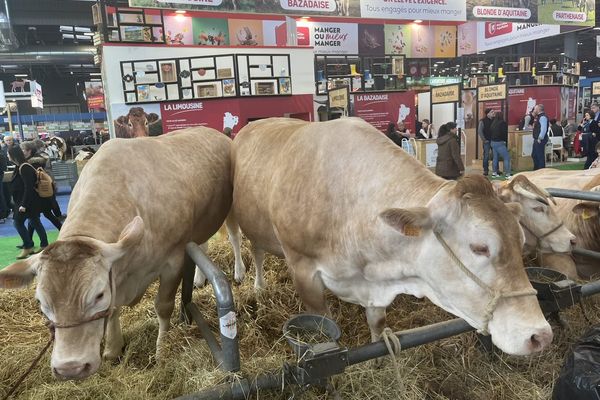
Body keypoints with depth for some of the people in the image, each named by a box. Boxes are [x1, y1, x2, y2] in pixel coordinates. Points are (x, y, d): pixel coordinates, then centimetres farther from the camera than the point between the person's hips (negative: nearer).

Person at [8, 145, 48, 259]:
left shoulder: (24, 168, -20)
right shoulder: (20, 167, 9)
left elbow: (28, 187, -24)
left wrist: (24, 204, -24)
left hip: (29, 201, -9)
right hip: (27, 201, 9)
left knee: (18, 222, -3)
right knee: (35, 222, 11)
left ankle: (28, 247, 4)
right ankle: (44, 246, 17)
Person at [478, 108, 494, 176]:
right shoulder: (482, 121, -6)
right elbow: (479, 131, -8)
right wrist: (484, 140, -10)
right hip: (487, 141, -4)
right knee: (486, 156, 0)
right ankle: (485, 170, 8)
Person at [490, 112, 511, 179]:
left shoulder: (493, 123, 9)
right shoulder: (503, 123, -9)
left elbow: (490, 132, 11)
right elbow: (505, 133, -12)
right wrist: (505, 140, 2)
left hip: (493, 142, 7)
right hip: (500, 143, -7)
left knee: (495, 157, 14)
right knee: (507, 158, -4)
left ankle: (494, 172, 17)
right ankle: (507, 174, -8)